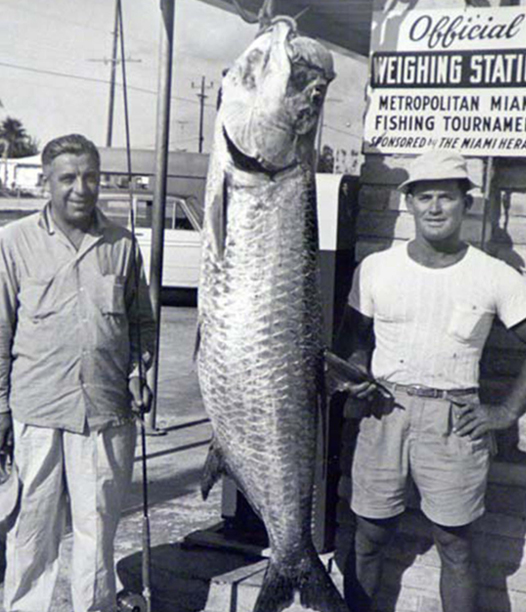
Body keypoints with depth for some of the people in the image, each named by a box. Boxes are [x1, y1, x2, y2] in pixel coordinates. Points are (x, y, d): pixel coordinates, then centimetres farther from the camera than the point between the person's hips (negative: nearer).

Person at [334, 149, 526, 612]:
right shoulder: (375, 268, 4)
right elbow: (354, 335, 14)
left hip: (455, 423, -1)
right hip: (384, 413, 2)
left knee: (455, 544, 5)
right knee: (369, 535, 9)